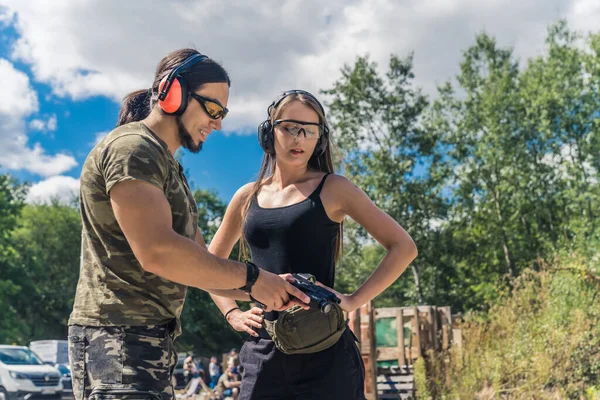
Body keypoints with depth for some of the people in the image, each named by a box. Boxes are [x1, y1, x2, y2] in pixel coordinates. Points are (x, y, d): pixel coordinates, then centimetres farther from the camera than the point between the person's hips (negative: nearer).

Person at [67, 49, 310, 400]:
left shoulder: (170, 169, 21)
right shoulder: (131, 148, -11)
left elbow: (200, 265, 18)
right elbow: (157, 251, -25)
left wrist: (272, 290, 3)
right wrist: (251, 278, -16)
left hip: (153, 343, 10)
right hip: (120, 339, -10)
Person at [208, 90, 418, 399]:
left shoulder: (332, 189, 1)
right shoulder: (248, 197, 11)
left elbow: (403, 247, -2)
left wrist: (355, 300, -9)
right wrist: (232, 313, 9)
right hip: (264, 348, 4)